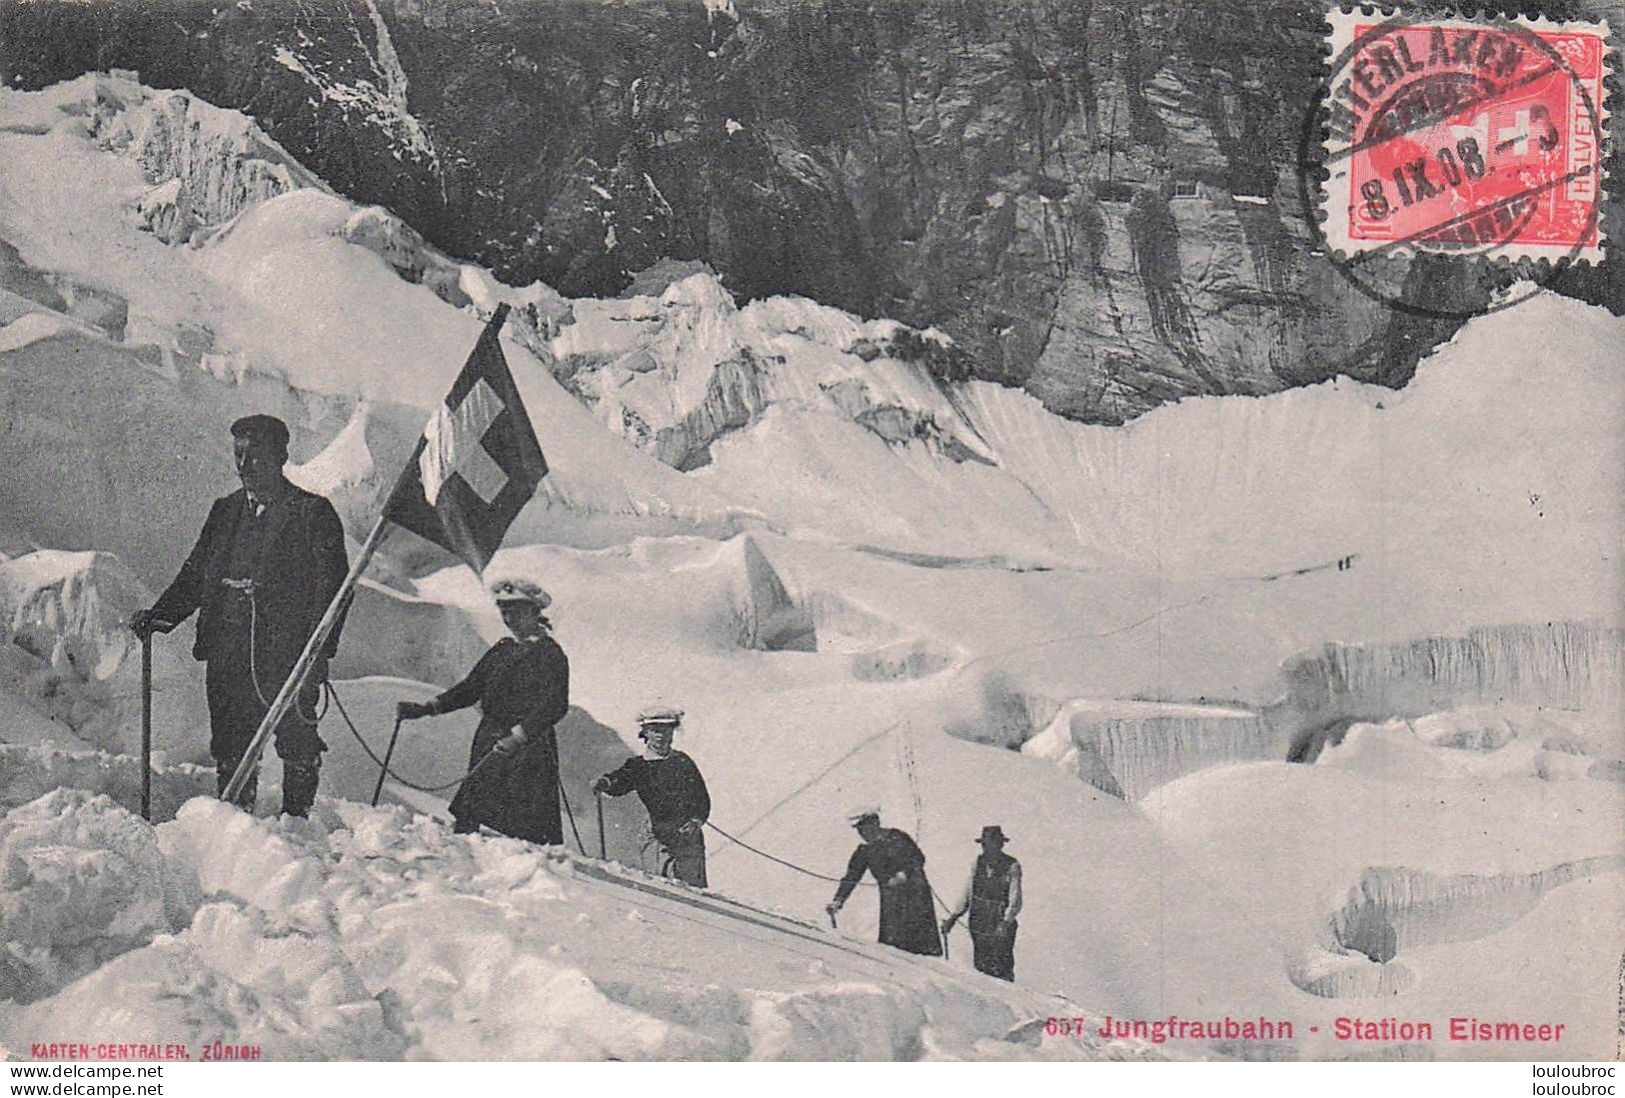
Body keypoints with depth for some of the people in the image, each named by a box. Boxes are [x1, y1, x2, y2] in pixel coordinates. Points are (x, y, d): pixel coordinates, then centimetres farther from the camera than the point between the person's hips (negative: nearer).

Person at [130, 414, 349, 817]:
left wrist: (317, 653, -14)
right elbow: (195, 575, 21)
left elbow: (332, 587, -5)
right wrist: (159, 616, 5)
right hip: (228, 655, 5)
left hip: (289, 653, -5)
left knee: (297, 745, -2)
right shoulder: (225, 511, 16)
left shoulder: (313, 512, 0)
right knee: (231, 750, 8)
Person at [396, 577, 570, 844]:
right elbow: (471, 687, 20)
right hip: (489, 746, 7)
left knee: (527, 829, -11)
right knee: (467, 813, -1)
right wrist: (427, 708, 9)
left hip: (529, 749, -7)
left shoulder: (550, 654, -5)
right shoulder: (502, 649, 16)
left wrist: (516, 737, -28)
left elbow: (554, 707, -16)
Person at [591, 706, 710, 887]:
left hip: (688, 830, 1)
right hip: (661, 833, -1)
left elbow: (702, 798, 12)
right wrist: (605, 782, -33)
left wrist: (697, 821, -6)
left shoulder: (683, 761, 13)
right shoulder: (638, 765, 10)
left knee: (694, 883, -7)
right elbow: (619, 783, -9)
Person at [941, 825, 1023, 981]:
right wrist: (954, 917, 4)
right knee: (981, 967, 6)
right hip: (978, 924, 5)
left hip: (1001, 927, -5)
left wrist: (1005, 923, -26)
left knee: (1002, 970, -7)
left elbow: (1015, 900, -13)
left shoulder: (1012, 866, -8)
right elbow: (968, 893, 12)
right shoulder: (978, 862, 6)